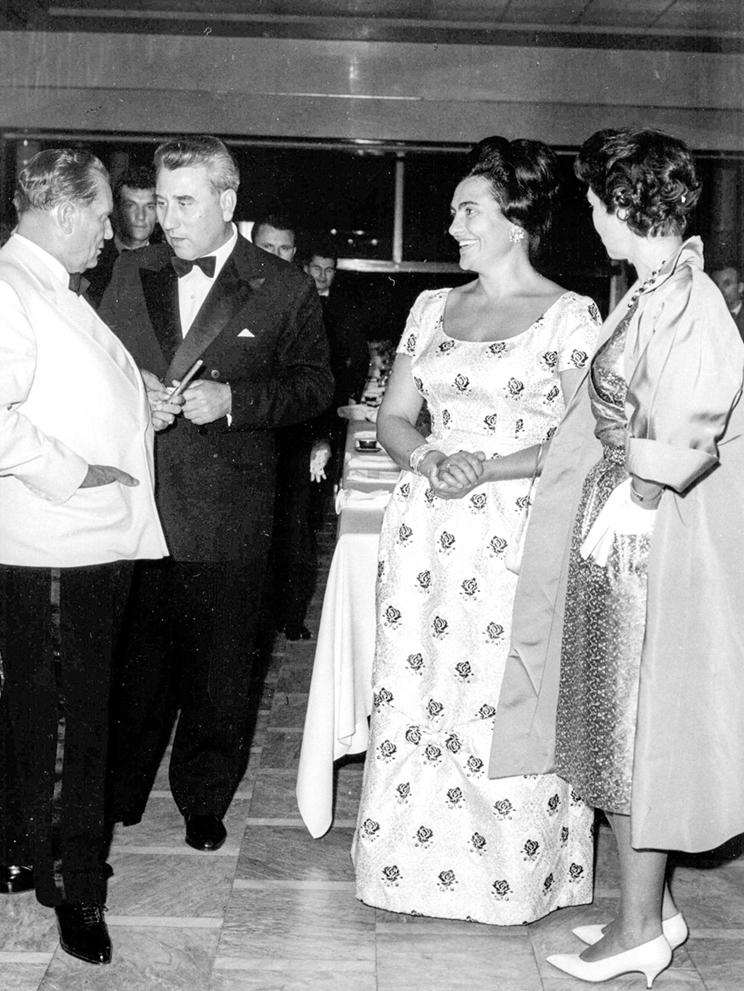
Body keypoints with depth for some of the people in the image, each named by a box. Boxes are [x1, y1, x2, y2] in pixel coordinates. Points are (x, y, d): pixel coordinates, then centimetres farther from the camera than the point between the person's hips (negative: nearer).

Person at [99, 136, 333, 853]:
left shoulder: (284, 289, -1)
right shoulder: (129, 275, 10)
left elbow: (314, 384, 0)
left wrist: (232, 399, -15)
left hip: (227, 517, -2)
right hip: (137, 504, 3)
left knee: (219, 672, 8)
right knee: (133, 662, 12)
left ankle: (203, 802, 26)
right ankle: (118, 795, 29)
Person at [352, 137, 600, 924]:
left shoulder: (571, 315, -4)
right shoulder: (433, 308, 12)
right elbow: (393, 417, 14)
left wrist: (485, 468, -17)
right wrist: (425, 458, -7)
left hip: (519, 533, -5)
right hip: (426, 529, 5)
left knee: (505, 707, -1)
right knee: (416, 693, 8)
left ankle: (511, 877, 19)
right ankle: (416, 861, 24)